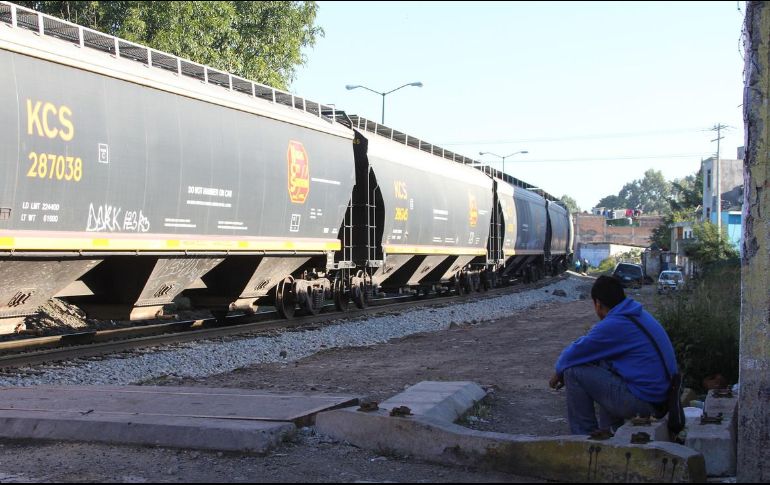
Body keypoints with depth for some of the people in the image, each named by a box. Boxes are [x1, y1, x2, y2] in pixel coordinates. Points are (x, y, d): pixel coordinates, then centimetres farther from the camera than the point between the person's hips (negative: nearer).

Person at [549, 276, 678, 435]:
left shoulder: (612, 326, -16)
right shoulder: (640, 314, 13)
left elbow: (574, 354, -6)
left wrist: (559, 373, 14)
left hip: (642, 403, -9)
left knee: (573, 371, -5)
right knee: (603, 363, 28)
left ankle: (585, 437, 5)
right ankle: (610, 429, 26)